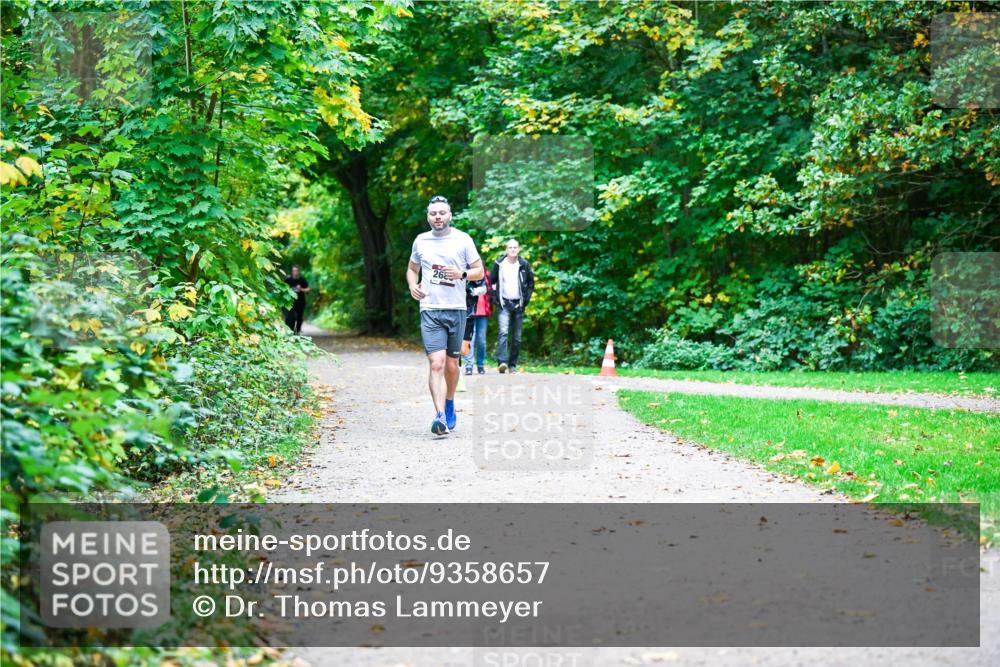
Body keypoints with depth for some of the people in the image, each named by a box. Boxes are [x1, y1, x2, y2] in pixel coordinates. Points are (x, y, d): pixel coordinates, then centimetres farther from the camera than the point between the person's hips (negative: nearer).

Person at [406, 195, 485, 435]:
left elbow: (480, 271, 6)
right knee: (436, 363, -15)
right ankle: (440, 416, -22)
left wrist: (462, 274, -14)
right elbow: (412, 268, 23)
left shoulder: (463, 240, 3)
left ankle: (449, 405, 36)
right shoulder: (420, 241, 9)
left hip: (456, 310, 0)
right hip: (430, 310, 0)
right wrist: (412, 285, 3)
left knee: (451, 365, 11)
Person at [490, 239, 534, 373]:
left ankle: (513, 364, 13)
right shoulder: (499, 264, 1)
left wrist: (526, 299, 1)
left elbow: (531, 283, 11)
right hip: (504, 304, -2)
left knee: (517, 337, 4)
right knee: (503, 332, -19)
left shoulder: (524, 265, 4)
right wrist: (495, 298, -1)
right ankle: (502, 362, -28)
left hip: (518, 305, 2)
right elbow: (491, 281, 8)